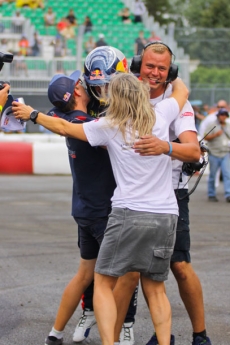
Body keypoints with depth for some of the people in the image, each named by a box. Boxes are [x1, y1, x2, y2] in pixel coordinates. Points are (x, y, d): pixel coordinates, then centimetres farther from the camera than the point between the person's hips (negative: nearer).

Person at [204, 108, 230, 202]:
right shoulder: (212, 125, 1)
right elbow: (206, 137, -6)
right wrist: (215, 135, -19)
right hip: (214, 153, -3)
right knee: (212, 175, 3)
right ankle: (211, 195, 13)